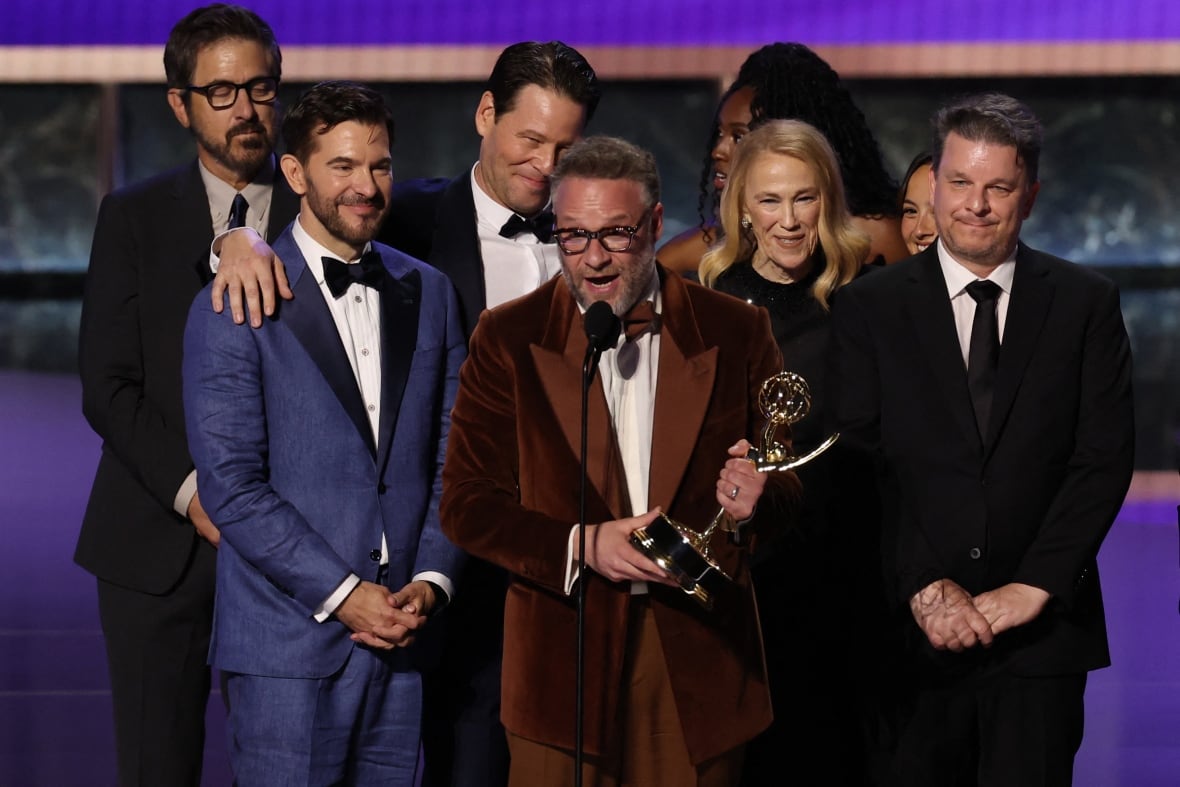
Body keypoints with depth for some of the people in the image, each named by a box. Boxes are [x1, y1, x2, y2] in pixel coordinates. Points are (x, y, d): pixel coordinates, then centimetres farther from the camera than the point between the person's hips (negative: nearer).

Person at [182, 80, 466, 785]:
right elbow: (230, 484, -9)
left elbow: (453, 455, 12)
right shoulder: (235, 307, -4)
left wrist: (431, 580, -2)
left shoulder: (427, 292, 12)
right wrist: (342, 594, -13)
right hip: (289, 647, -4)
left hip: (405, 642, 4)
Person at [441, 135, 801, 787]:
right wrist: (582, 547, -17)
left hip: (698, 658, 1)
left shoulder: (735, 333, 4)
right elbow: (466, 505, -2)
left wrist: (754, 502, -16)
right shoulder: (508, 340, 1)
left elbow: (786, 484, 8)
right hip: (563, 657, -1)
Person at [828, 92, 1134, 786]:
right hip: (915, 626, 0)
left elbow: (1105, 457, -1)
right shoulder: (871, 306, 5)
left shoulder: (1086, 303, 6)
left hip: (1042, 627, 0)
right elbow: (861, 459, 0)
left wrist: (1034, 587, -10)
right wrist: (923, 585, -11)